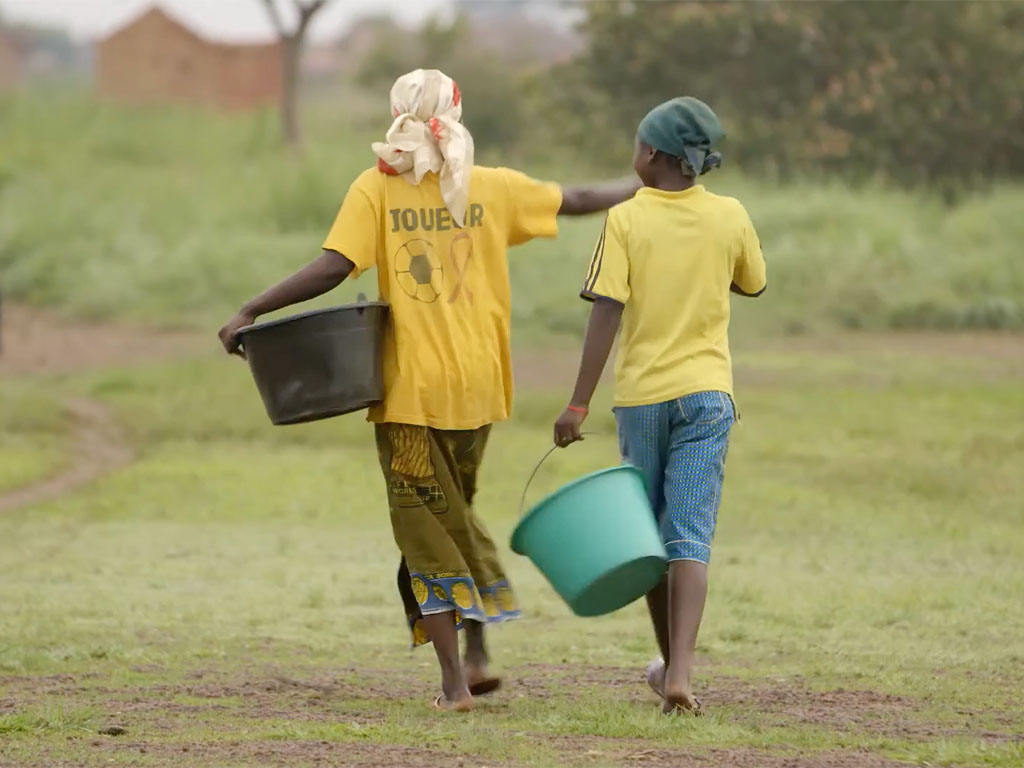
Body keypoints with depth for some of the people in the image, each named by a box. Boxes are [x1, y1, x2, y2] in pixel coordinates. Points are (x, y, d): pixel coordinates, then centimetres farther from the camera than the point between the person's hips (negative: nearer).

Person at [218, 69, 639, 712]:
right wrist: (648, 188, 32)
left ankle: (454, 681, -1)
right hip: (479, 385, 3)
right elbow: (577, 201, 14)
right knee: (458, 511, 23)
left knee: (425, 526, 5)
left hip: (413, 387, -3)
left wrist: (250, 314, -9)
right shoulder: (491, 188, 3)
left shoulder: (377, 190, -5)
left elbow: (330, 270, -15)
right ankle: (478, 654, 14)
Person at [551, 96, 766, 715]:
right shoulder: (729, 217, 0)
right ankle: (680, 671, -21)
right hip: (706, 391, 1)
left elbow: (607, 314, -13)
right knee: (691, 537, -6)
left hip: (641, 393, -1)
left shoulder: (626, 221, -7)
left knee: (648, 533, 16)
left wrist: (580, 404, -13)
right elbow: (754, 285, 18)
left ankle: (671, 661, 27)